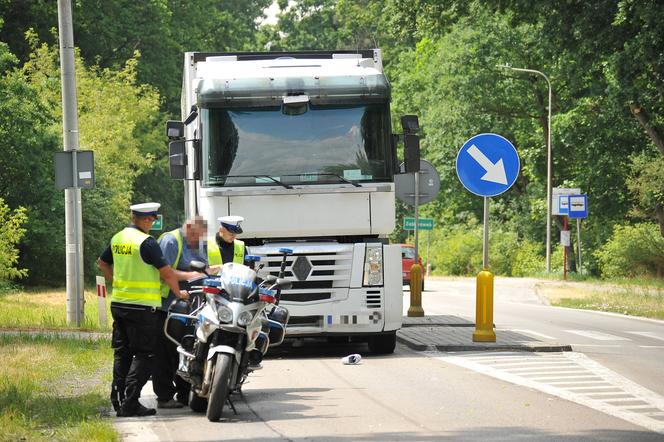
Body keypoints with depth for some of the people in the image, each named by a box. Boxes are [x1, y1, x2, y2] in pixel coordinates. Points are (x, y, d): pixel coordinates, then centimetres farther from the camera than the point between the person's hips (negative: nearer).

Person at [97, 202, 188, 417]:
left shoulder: (117, 238, 9)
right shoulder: (146, 242, -15)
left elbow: (102, 263, 24)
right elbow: (166, 272, -13)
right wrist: (178, 292, 2)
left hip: (118, 302, 8)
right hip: (142, 306, -8)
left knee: (122, 353, 14)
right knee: (143, 354, -3)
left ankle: (118, 400, 15)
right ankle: (130, 403, -9)